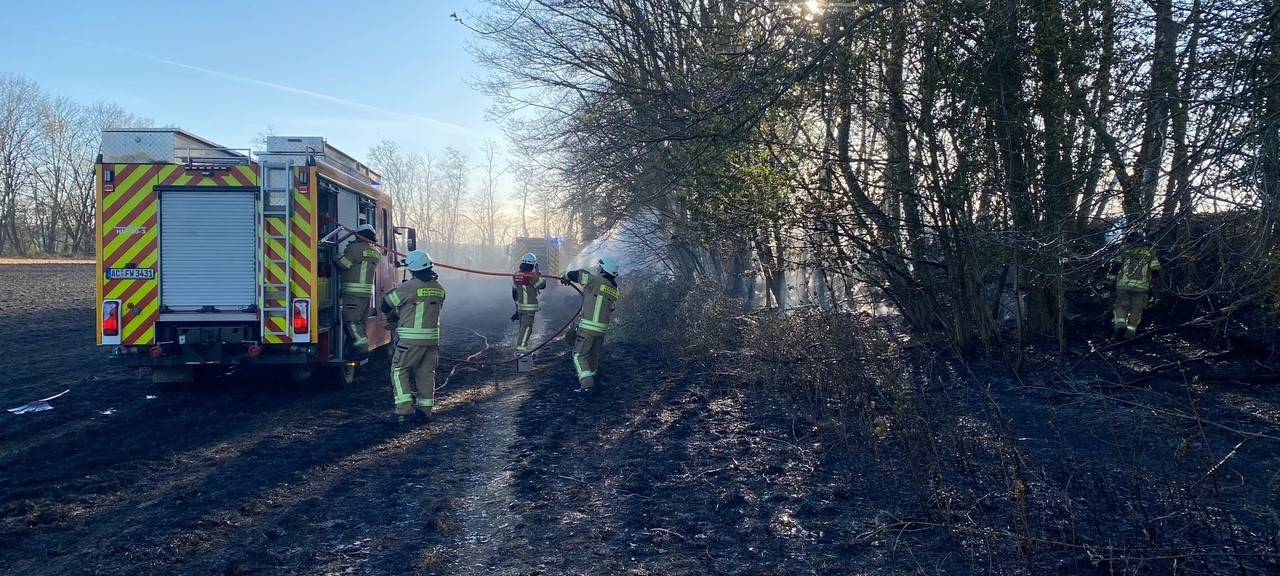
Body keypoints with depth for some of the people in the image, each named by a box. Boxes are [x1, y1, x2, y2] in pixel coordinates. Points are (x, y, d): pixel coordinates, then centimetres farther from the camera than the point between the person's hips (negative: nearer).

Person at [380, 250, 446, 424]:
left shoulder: (408, 287, -13)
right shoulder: (439, 289, 7)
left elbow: (386, 305, -3)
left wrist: (394, 315, 21)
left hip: (411, 339, -6)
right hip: (432, 338, 6)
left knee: (399, 370, 4)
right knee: (426, 372, 13)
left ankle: (404, 409, -4)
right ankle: (425, 409, 17)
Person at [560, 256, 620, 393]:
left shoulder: (596, 281, -12)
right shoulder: (615, 291, 8)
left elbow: (577, 274, -10)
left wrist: (566, 277, 13)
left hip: (587, 327, -7)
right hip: (602, 328, 7)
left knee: (579, 355, -1)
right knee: (593, 355, 21)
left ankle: (586, 384, -12)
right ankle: (590, 380, 34)